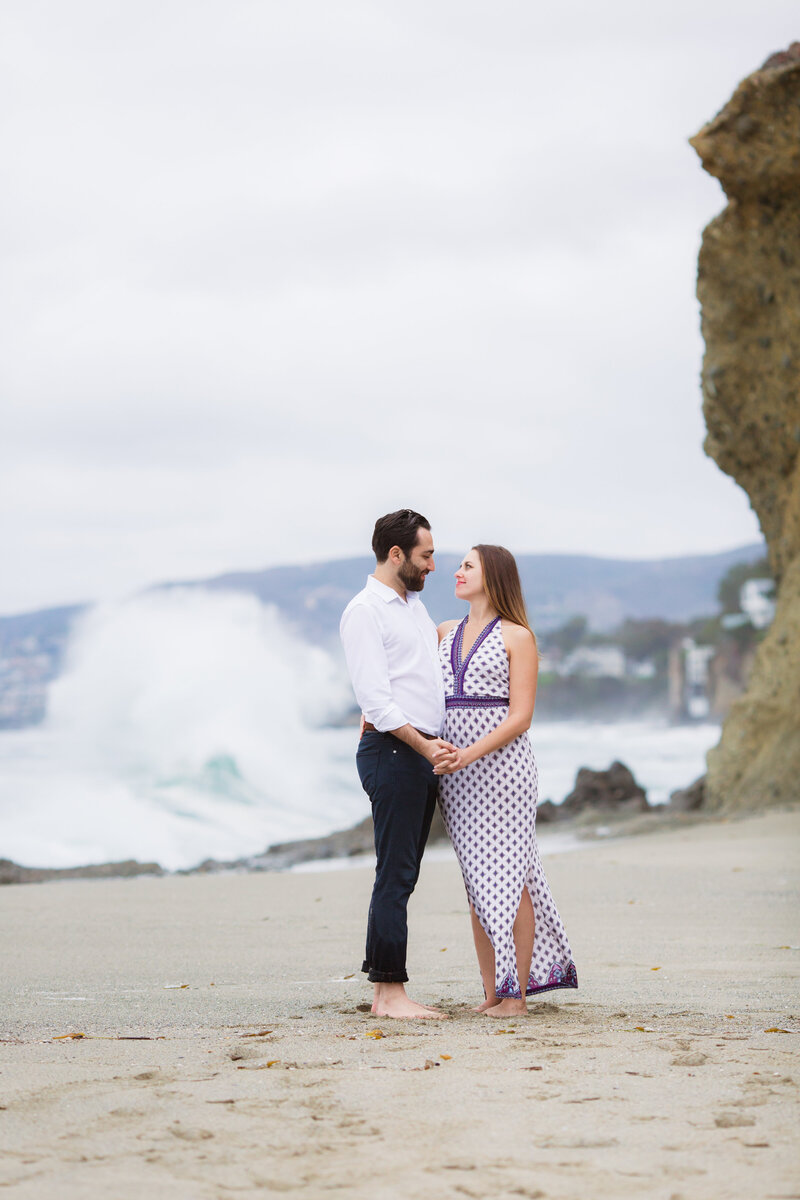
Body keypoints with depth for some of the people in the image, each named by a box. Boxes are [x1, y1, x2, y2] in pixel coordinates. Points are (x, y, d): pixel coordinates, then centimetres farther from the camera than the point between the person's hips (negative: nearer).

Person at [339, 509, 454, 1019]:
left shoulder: (417, 607, 20)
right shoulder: (365, 611, -8)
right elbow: (374, 696, -16)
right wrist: (421, 743, -22)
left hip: (424, 752, 9)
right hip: (391, 750, -9)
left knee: (402, 875, 9)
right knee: (395, 873, -9)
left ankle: (387, 990, 12)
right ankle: (390, 992, -8)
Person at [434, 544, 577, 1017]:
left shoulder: (517, 637, -3)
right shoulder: (445, 633, 14)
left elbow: (520, 717, -9)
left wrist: (469, 755, -20)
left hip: (502, 763, -6)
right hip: (457, 771, 6)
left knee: (506, 877, -4)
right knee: (478, 883, 7)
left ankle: (517, 993, 1)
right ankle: (492, 992, 11)